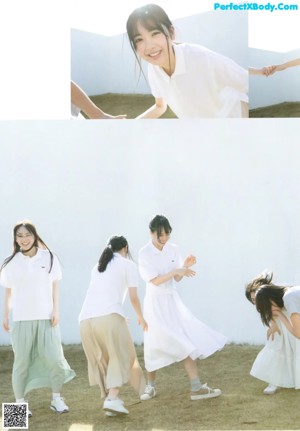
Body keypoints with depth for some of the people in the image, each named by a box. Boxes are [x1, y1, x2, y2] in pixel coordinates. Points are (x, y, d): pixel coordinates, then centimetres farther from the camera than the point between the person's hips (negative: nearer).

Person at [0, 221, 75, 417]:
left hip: (46, 317, 0)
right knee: (22, 362, 3)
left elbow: (55, 286, 5)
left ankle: (57, 399, 15)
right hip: (21, 319, 0)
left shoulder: (49, 257, 1)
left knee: (55, 359, -2)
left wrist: (56, 311, 0)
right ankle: (20, 403, 11)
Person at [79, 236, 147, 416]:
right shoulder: (128, 265, 14)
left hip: (86, 319, 5)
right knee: (120, 358, 1)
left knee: (102, 361, 16)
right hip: (109, 317, -5)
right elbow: (134, 298, 10)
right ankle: (112, 398, -16)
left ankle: (110, 396, 9)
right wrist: (141, 318, 29)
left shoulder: (98, 267, 31)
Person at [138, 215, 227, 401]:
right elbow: (155, 280, -17)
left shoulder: (173, 249, 2)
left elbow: (177, 279, 6)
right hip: (156, 302, -4)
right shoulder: (145, 253, -10)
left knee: (186, 342, -6)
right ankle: (151, 385, 23)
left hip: (173, 301, 4)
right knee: (156, 346, 0)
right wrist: (176, 271, -26)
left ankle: (197, 387, -7)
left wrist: (185, 266, -12)